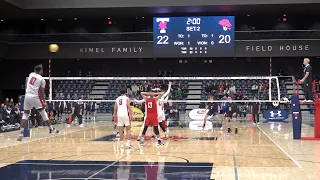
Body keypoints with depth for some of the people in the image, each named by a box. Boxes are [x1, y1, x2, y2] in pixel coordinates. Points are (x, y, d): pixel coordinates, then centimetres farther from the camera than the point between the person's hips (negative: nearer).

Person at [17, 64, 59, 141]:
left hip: (27, 96, 4)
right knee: (43, 113, 11)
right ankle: (51, 129, 19)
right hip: (35, 97, -4)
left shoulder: (31, 74, 11)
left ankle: (21, 133, -3)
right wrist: (44, 102, 9)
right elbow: (42, 92, 1)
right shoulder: (42, 79, 0)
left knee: (25, 114, 9)